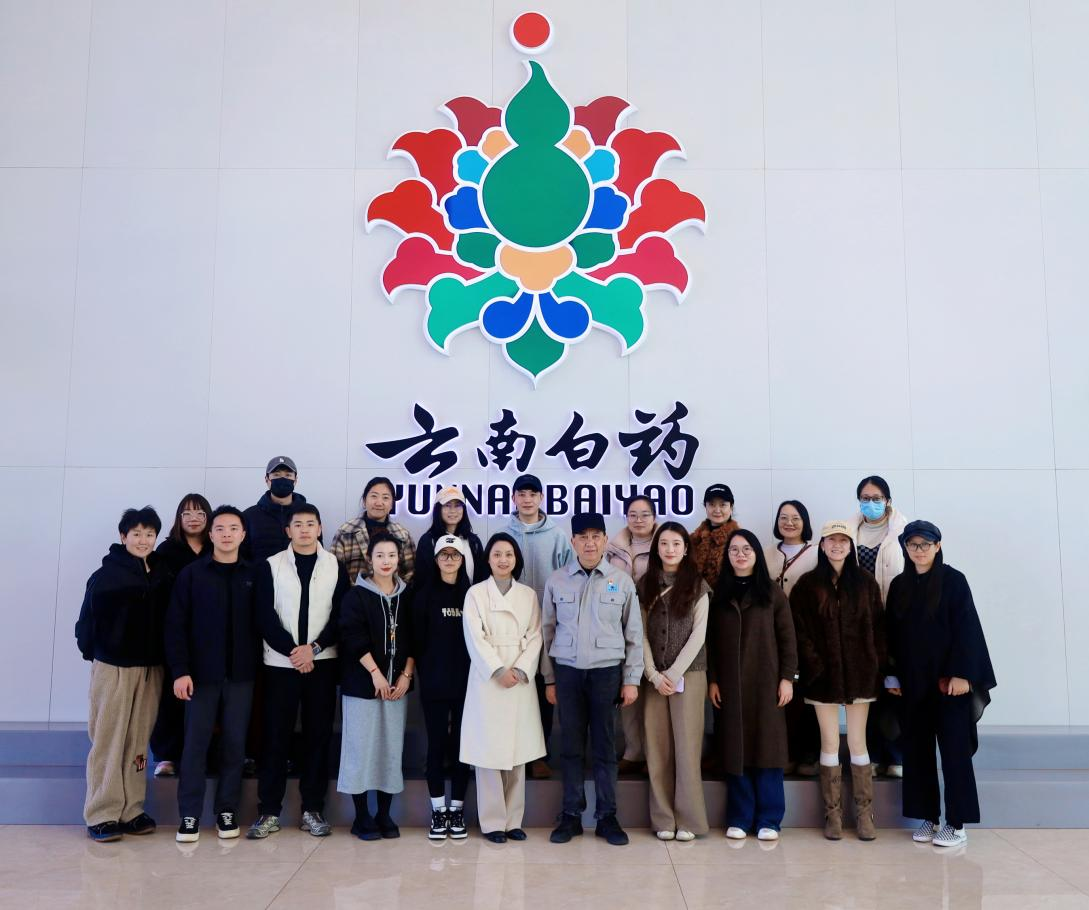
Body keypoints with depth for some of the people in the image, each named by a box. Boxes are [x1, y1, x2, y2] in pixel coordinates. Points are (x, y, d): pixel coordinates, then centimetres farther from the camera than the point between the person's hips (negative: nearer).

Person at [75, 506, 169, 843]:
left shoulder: (162, 576, 5)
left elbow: (167, 619, 7)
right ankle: (101, 815, 7)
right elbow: (88, 621, -6)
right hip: (112, 666, -4)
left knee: (137, 741, 9)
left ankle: (130, 811, 16)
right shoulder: (106, 576, -8)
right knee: (108, 741, 0)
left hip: (150, 667, 4)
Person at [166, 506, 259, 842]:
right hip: (201, 673, -1)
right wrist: (179, 670, -11)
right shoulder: (192, 573, 0)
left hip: (241, 675, 1)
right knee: (196, 743, 3)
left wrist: (259, 666, -3)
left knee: (235, 743, 6)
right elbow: (176, 625, -4)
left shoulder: (254, 575, 5)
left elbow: (262, 623, 4)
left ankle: (227, 811, 18)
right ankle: (189, 815, 13)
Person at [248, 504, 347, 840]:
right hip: (280, 662, 0)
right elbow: (265, 617, -2)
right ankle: (269, 812, 11)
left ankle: (313, 810, 12)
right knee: (275, 736, 1)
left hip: (322, 662, 1)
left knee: (318, 735, 3)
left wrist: (313, 647, -11)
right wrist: (292, 651, -11)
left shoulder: (335, 566, 5)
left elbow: (341, 616, 1)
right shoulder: (271, 566, 4)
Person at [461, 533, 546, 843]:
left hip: (521, 678, 2)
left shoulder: (528, 595, 10)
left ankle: (513, 820, 12)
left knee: (517, 750, 4)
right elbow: (475, 638, -5)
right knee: (489, 750, -3)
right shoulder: (476, 593, 3)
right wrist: (499, 670, -14)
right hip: (487, 678, -2)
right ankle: (492, 821, 6)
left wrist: (519, 670, -10)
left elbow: (534, 637, 4)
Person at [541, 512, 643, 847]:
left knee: (604, 746, 5)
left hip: (607, 671, -1)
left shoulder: (622, 581, 2)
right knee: (571, 745, 6)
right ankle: (571, 815, 17)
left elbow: (634, 634, 4)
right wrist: (549, 678, 5)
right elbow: (547, 631, 7)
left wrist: (632, 679, 1)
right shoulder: (556, 580, 3)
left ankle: (607, 817, 16)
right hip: (567, 671, 1)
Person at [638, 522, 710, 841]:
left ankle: (688, 819, 7)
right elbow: (641, 633, 4)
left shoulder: (697, 585, 3)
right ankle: (664, 819, 11)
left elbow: (698, 634, -3)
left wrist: (674, 673, -10)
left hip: (688, 674, -2)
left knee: (686, 746, -2)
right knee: (657, 747, 3)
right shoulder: (646, 584, 9)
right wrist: (654, 675, -6)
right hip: (654, 676, 2)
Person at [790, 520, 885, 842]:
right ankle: (833, 815, 12)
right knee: (829, 743, 5)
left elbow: (878, 626, 4)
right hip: (823, 674, 0)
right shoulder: (808, 584, 2)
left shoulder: (865, 582, 6)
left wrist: (877, 666, -3)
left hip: (859, 673, 1)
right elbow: (800, 630, -1)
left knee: (858, 742, 5)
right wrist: (814, 665, -10)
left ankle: (865, 814, 13)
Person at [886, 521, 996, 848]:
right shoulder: (899, 585, 9)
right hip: (913, 681, 5)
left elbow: (966, 628, -9)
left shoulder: (953, 580, -4)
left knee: (953, 748, -1)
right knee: (917, 749, 6)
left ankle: (957, 823, 6)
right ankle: (928, 817, 15)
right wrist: (892, 675, 6)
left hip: (948, 678, -4)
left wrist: (962, 673, -15)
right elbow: (892, 633, 10)